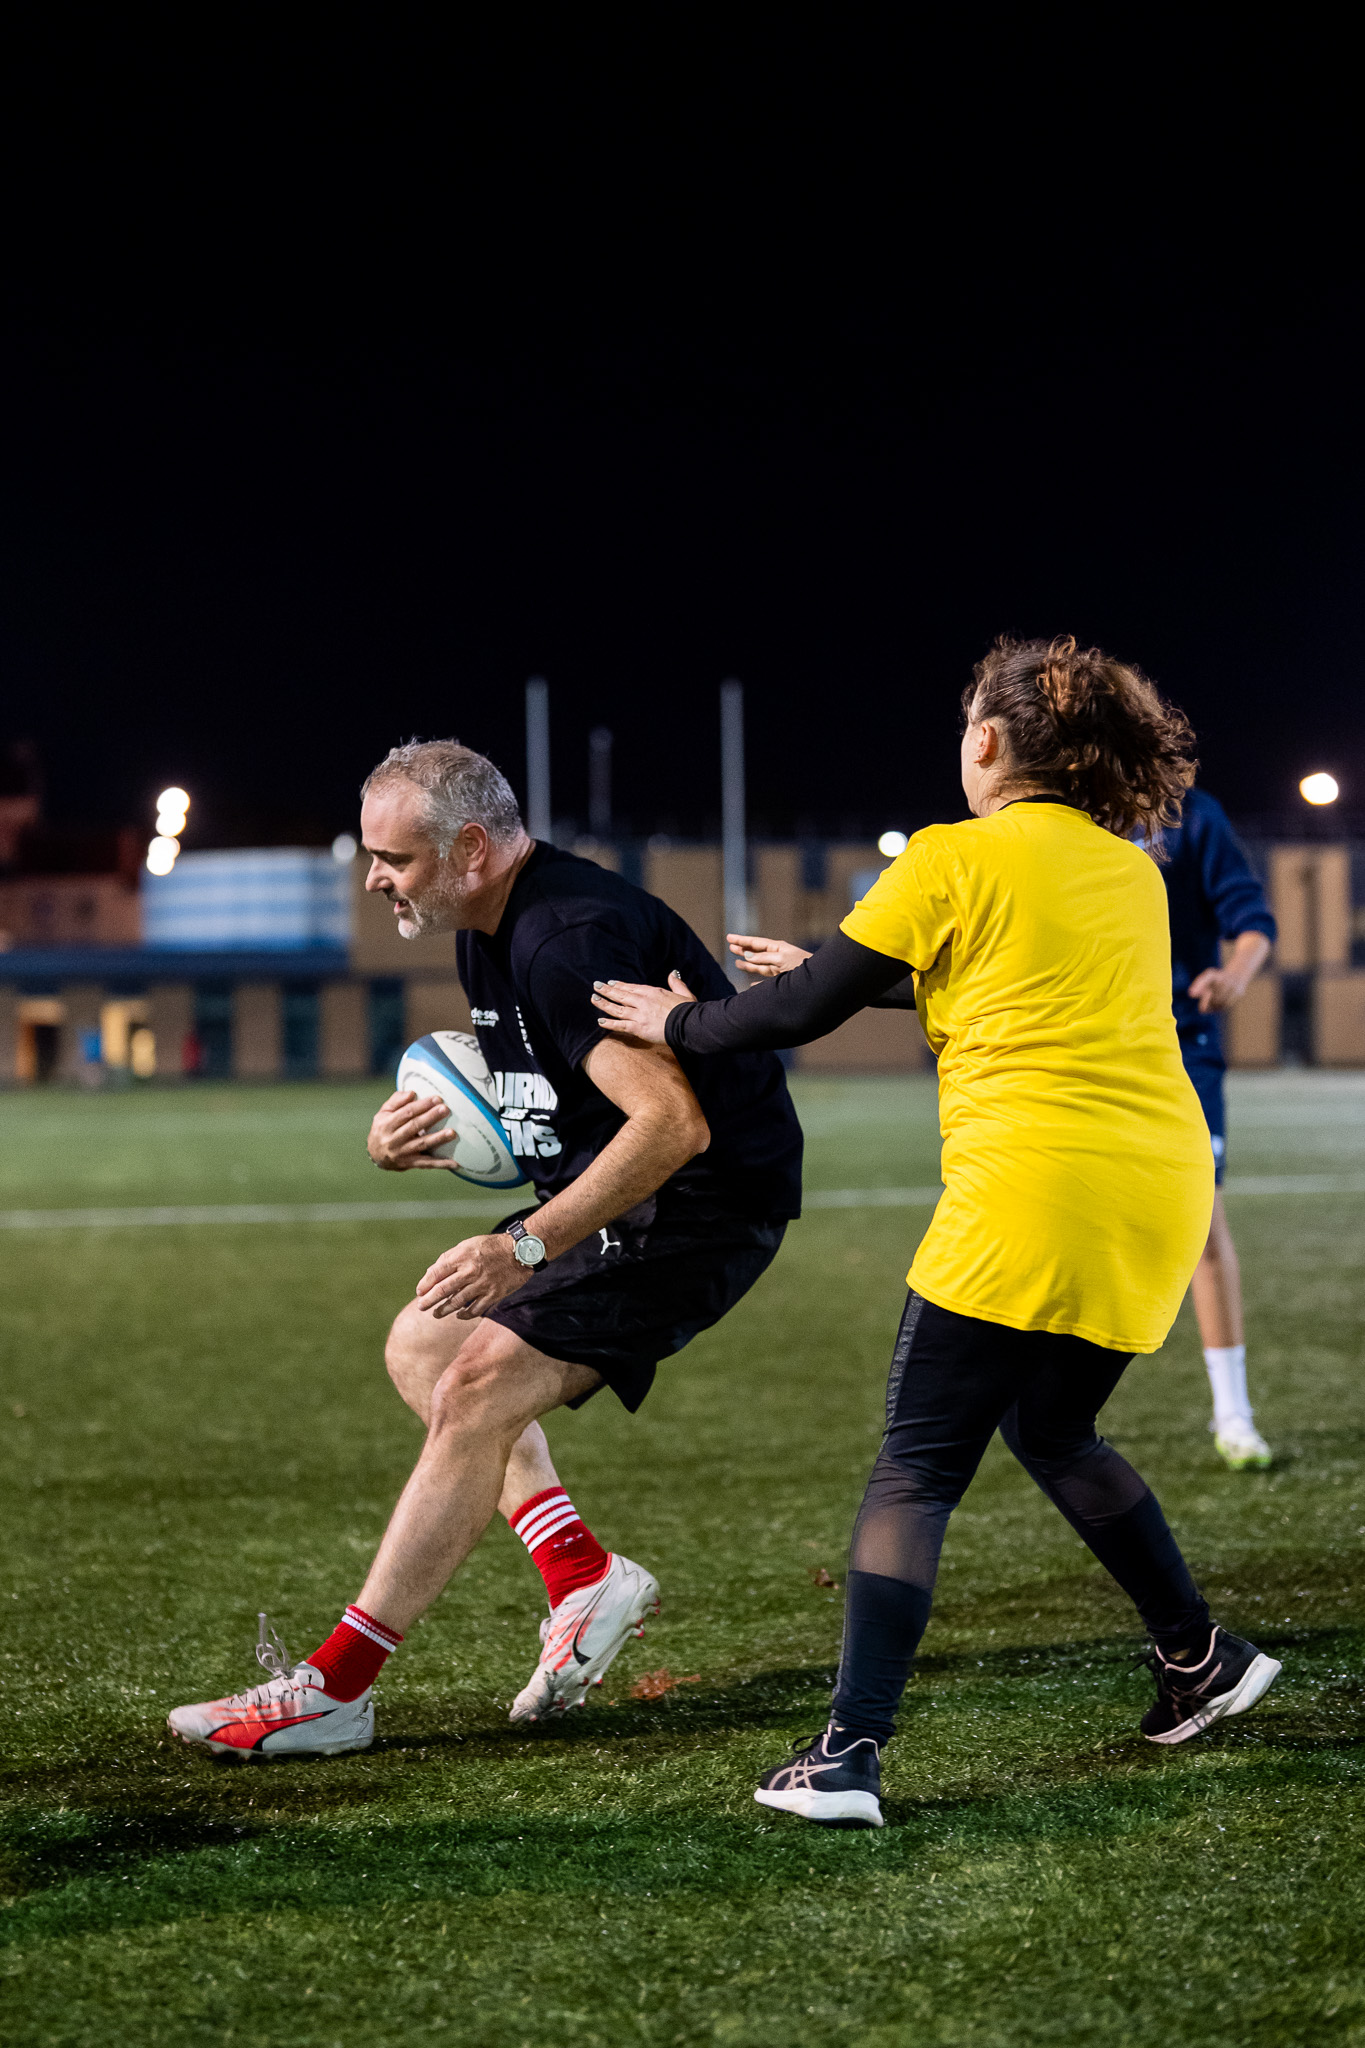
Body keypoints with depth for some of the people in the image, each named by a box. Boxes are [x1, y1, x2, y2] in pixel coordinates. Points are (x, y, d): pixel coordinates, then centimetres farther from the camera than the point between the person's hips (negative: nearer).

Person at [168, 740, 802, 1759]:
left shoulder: (570, 938, -24)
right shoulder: (490, 930, 9)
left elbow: (672, 1123, -30)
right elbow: (509, 1099, 22)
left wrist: (527, 1247, -30)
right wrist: (414, 1133, 0)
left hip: (703, 1201, -11)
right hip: (622, 1194, 11)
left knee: (476, 1395, -17)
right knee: (423, 1346, 13)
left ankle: (333, 1690, -13)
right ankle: (584, 1579, 7)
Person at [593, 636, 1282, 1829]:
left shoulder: (954, 860, -3)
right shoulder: (1132, 871, 17)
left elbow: (807, 1013, 1)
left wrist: (681, 1025, 18)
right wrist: (827, 972, 37)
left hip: (1032, 1193, -7)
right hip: (1164, 1192, 7)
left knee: (918, 1468, -2)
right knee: (1054, 1432, 26)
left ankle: (850, 1753, -9)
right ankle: (1199, 1660, 31)